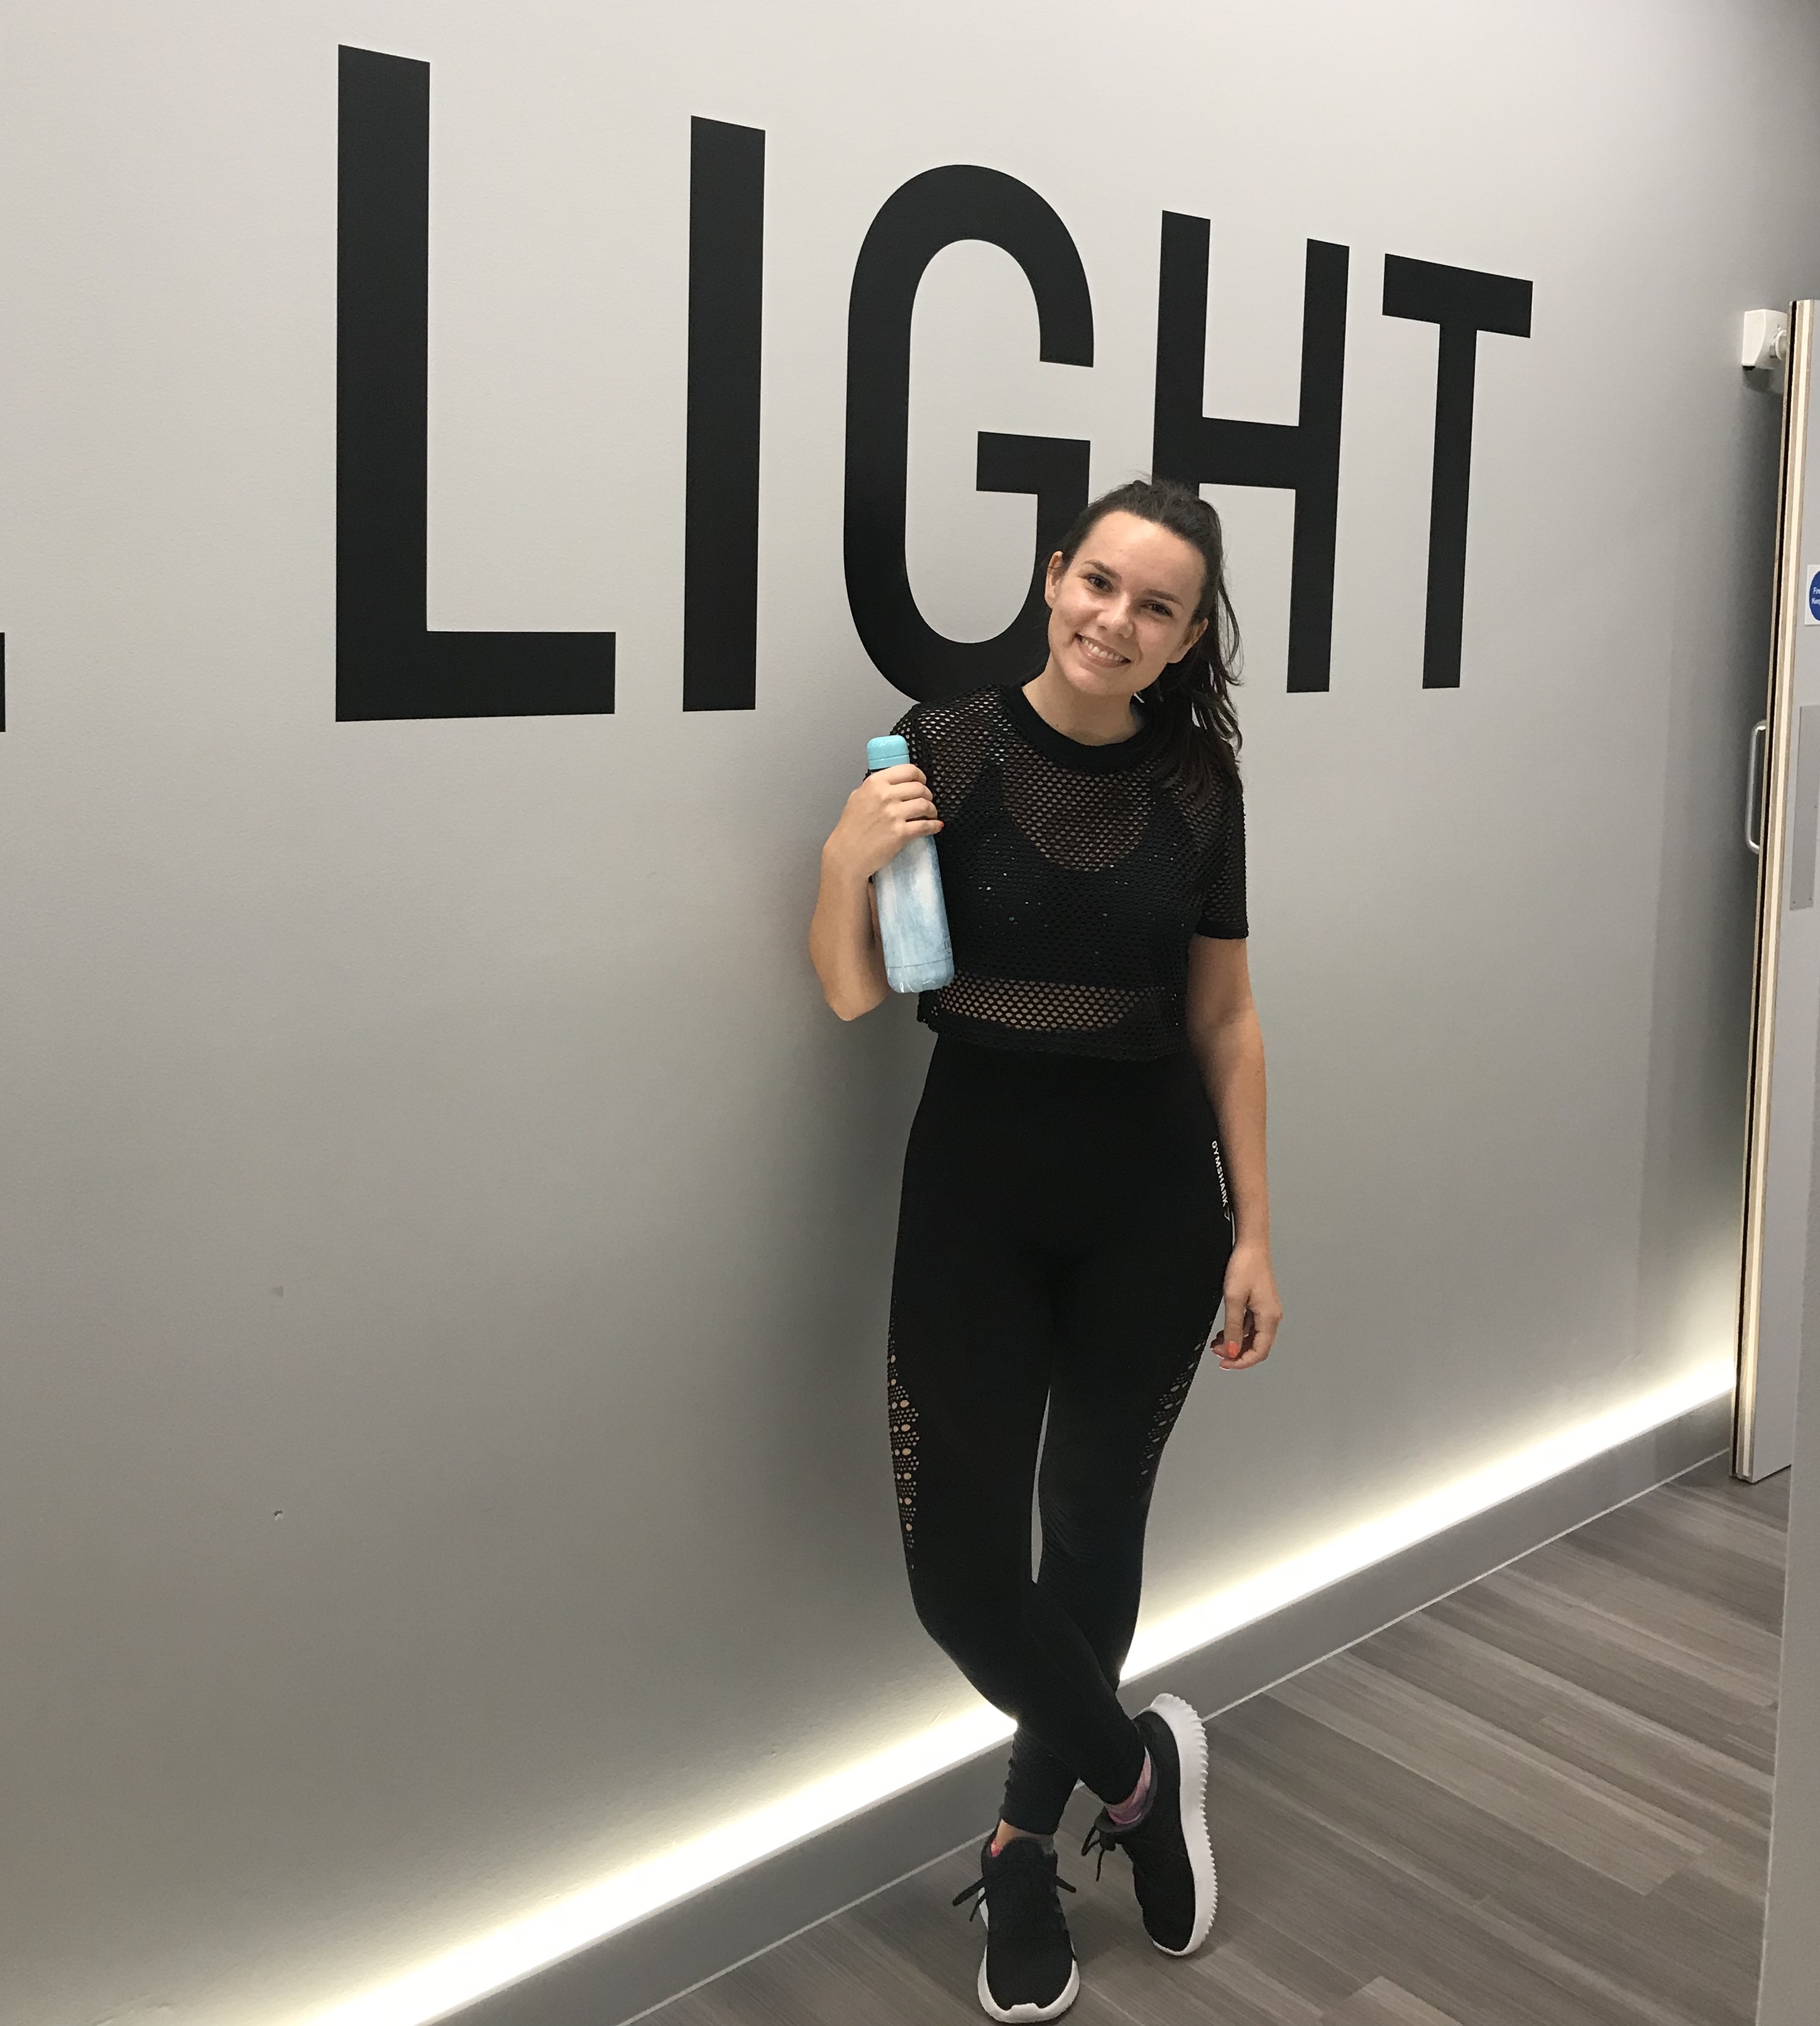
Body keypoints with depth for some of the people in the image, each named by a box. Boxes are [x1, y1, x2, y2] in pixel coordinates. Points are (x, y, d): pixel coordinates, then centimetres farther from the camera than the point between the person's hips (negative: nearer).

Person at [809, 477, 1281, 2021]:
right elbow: (855, 996, -5)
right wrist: (846, 866, -24)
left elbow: (1226, 1022, 4)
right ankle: (1138, 1767, 28)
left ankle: (1028, 1844, 34)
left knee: (1095, 1533, 12)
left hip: (1153, 1195, 2)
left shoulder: (1199, 779, -2)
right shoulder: (948, 750, -8)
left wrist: (1255, 1235, 2)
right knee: (958, 1562, -1)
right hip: (978, 1182, -1)